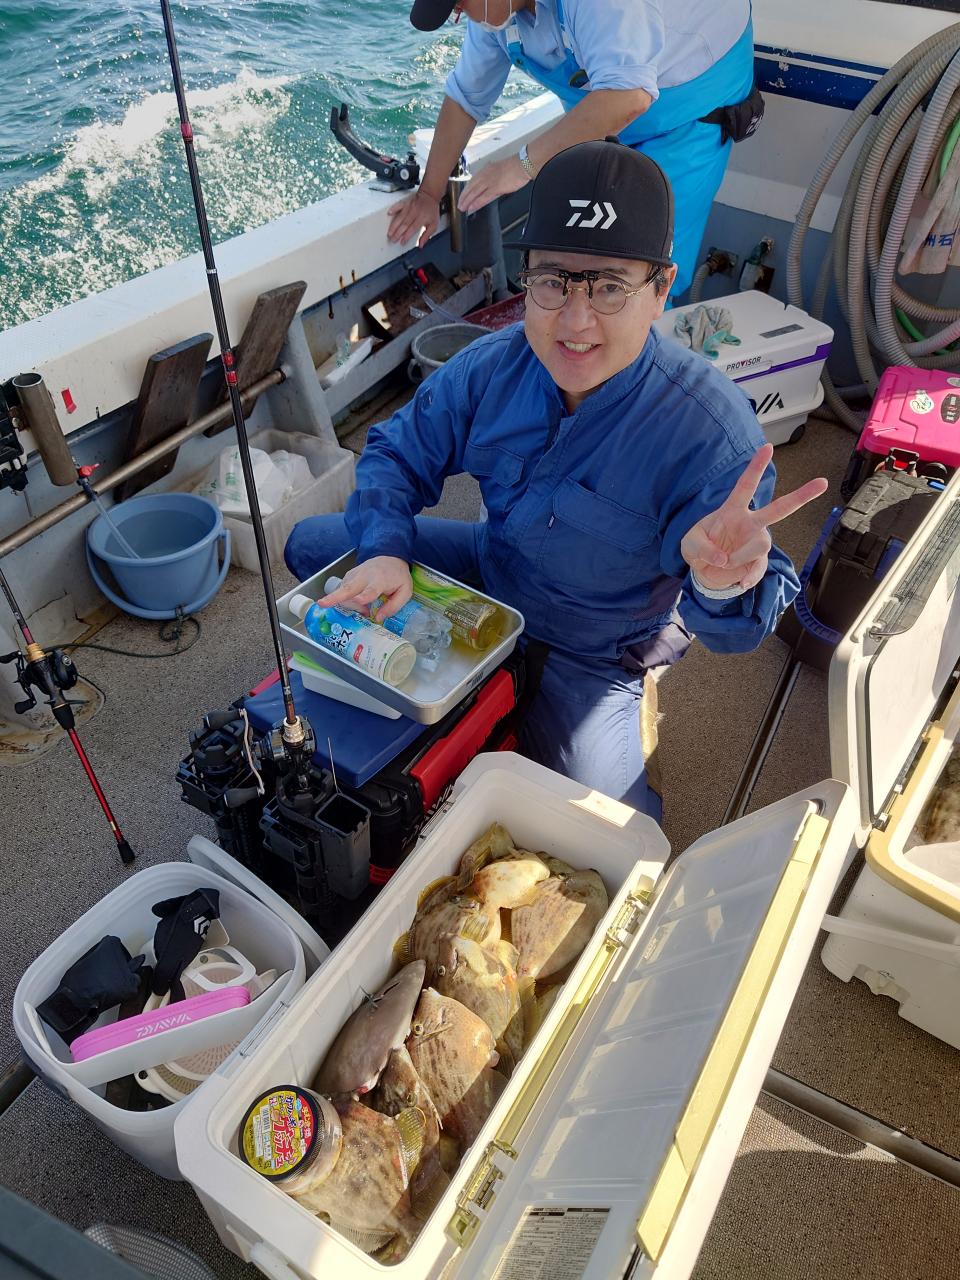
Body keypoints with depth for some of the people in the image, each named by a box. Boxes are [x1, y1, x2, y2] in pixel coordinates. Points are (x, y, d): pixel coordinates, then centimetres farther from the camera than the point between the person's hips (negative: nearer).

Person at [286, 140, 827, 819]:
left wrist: (721, 588, -53)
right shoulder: (493, 366, -16)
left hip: (594, 654, -4)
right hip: (490, 569, 5)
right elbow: (398, 453, -3)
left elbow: (740, 629, -27)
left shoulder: (712, 431, -32)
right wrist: (384, 553, -23)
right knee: (312, 543, 7)